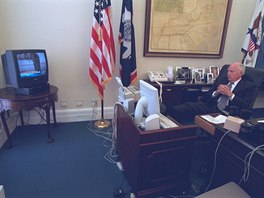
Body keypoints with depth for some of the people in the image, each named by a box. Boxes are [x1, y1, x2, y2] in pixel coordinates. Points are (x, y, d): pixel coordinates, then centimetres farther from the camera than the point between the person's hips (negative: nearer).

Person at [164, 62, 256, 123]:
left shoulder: (248, 86, 11)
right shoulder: (221, 79, 22)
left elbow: (246, 106, -2)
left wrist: (230, 94, -9)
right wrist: (217, 92, -2)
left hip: (226, 113, -3)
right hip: (210, 106, 4)